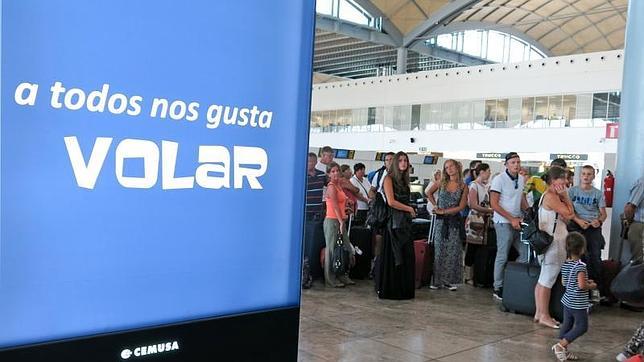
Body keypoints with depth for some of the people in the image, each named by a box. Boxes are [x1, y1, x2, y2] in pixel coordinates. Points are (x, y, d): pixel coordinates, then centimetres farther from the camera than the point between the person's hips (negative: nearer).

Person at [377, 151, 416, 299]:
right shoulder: (389, 178, -4)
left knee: (406, 256, 5)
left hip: (405, 221, 7)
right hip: (393, 221, -7)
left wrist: (410, 211, -3)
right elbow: (391, 202, -14)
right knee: (392, 256, -4)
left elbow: (405, 201, 15)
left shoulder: (404, 180, 17)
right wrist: (409, 209, -5)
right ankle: (389, 290, 5)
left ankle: (404, 289, 13)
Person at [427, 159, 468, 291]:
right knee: (439, 250, 1)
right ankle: (437, 280, 7)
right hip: (441, 221, 1)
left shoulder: (463, 187, 0)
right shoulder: (442, 183, 4)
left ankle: (450, 280, 11)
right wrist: (436, 205, 7)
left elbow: (461, 207, -7)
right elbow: (429, 193, 20)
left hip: (455, 221, 0)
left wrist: (444, 211, -11)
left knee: (453, 251, 2)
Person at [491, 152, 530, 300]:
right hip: (503, 223, -7)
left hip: (518, 221, 7)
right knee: (502, 256, -2)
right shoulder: (499, 179, -10)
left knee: (526, 252, 5)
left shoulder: (521, 179, 10)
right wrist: (512, 219, -15)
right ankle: (498, 288, 8)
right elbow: (494, 204, -12)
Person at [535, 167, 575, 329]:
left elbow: (568, 216, 11)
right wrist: (565, 196, -9)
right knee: (547, 280, -5)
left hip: (554, 241, 11)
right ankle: (544, 316, 1)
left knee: (543, 279, 13)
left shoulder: (554, 195, 16)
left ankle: (539, 313, 19)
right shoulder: (551, 196, -16)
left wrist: (564, 196, 3)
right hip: (553, 242, -11)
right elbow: (569, 213, -17)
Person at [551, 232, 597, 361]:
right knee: (582, 327, 3)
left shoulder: (565, 264, 4)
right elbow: (581, 286, -25)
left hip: (567, 301, 8)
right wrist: (591, 286, -4)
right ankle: (561, 345, -2)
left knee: (567, 324, 15)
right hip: (578, 303, -8)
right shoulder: (580, 266, -20)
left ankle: (563, 351, 22)